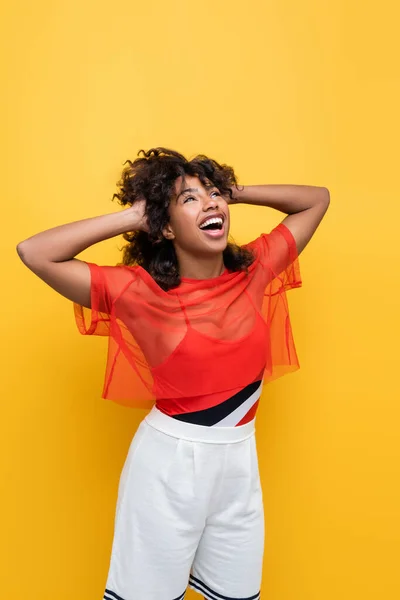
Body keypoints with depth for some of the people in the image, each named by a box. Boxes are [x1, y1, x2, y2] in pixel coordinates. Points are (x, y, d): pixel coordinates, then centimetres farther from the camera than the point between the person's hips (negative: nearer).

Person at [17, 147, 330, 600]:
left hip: (240, 460, 4)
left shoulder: (255, 268, -3)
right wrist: (133, 217, -16)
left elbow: (317, 199, 9)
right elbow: (34, 253, -19)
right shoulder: (141, 290, -14)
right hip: (169, 459, -3)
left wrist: (234, 193, -3)